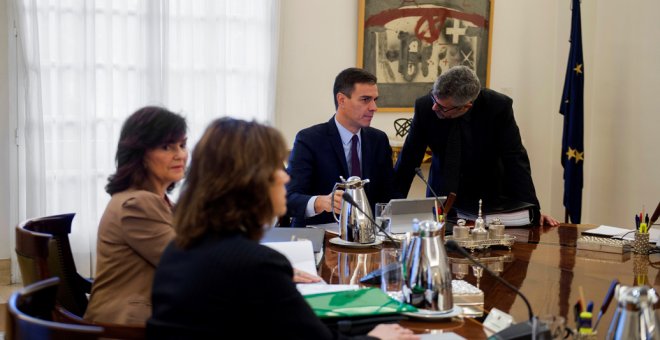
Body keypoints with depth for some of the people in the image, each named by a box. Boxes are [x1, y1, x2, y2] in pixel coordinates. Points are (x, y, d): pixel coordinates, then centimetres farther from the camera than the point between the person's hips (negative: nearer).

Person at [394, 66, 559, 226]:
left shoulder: (498, 107, -18)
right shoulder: (425, 106, -14)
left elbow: (515, 159, -14)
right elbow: (409, 159, -5)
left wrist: (533, 210, -19)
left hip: (491, 198, -1)